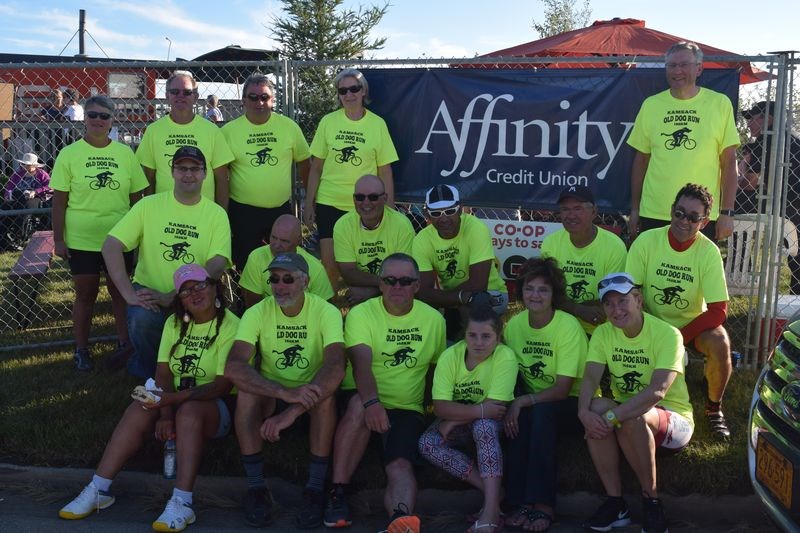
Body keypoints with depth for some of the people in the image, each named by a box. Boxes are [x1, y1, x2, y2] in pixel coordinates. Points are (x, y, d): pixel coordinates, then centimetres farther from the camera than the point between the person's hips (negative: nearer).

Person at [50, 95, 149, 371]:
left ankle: (125, 341, 28)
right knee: (85, 294, 8)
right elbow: (59, 201, -2)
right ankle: (81, 349, 22)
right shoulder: (69, 154, -2)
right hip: (82, 240, -1)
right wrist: (58, 240, -5)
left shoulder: (125, 153, 3)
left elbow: (136, 197, 8)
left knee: (119, 291, 12)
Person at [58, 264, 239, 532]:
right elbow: (163, 372, -3)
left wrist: (175, 399, -30)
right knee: (138, 410, -25)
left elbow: (223, 385, -18)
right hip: (176, 400, 5)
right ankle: (98, 490, -22)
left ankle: (182, 503, -40)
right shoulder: (175, 323, 7)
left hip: (216, 405, -5)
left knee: (189, 411, -36)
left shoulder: (230, 325, -11)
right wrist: (165, 413, -20)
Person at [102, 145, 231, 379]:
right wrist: (129, 294, -19)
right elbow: (111, 247, -6)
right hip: (149, 290, -1)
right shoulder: (148, 205, 1)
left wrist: (172, 297, -22)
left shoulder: (217, 214, 1)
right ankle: (150, 374, 3)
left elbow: (217, 264, -11)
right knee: (142, 319, -33)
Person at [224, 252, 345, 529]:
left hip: (310, 395, -1)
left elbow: (336, 367, -30)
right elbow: (233, 367, -26)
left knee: (326, 394, -33)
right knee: (247, 392, -29)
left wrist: (292, 412, -40)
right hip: (272, 396, 1)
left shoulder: (326, 312, -15)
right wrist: (286, 393, -40)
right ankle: (256, 487, -18)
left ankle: (315, 488, -20)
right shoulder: (257, 313, -11)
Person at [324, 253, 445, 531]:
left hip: (407, 409, 2)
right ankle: (338, 492, -26)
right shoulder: (361, 314, -6)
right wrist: (371, 401, -40)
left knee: (400, 465, -26)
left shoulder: (433, 319, 6)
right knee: (359, 405, -37)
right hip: (366, 400, -2)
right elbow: (361, 362, -22)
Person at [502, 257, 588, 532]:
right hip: (532, 402, 4)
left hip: (571, 404, -3)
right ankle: (522, 503, -27)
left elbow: (563, 388, -19)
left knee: (543, 411, -34)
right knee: (520, 417, -30)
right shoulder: (515, 324, -1)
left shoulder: (568, 326, -16)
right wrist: (512, 403, -17)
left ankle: (543, 505, -29)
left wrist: (523, 401, -28)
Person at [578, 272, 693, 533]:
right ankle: (615, 503, -19)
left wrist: (612, 416, -37)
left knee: (632, 419, -36)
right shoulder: (603, 333, -1)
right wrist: (584, 411, -35)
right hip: (626, 411, 4)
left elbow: (658, 391, -30)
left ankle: (651, 500, -15)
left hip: (672, 418, -4)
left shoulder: (667, 334, -17)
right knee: (597, 408, -29)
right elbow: (590, 379, -14)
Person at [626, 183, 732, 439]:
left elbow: (718, 311, -16)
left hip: (693, 322, 0)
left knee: (720, 343, -29)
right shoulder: (646, 241, -16)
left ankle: (714, 408, 0)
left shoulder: (709, 252, -16)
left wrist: (679, 337, -27)